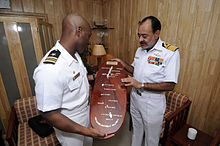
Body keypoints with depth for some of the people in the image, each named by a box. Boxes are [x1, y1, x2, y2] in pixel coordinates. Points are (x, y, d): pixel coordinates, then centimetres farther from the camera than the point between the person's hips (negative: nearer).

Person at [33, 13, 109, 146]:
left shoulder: (75, 54, -6)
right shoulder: (49, 69, -35)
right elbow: (50, 115, -29)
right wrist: (87, 131, -29)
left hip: (86, 115, 7)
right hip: (69, 126, -7)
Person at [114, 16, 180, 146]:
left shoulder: (171, 52, -20)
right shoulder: (140, 49, 2)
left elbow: (170, 85, -21)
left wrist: (141, 84, -27)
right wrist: (124, 64, -5)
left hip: (153, 103, -5)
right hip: (135, 98, 6)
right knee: (136, 130, 28)